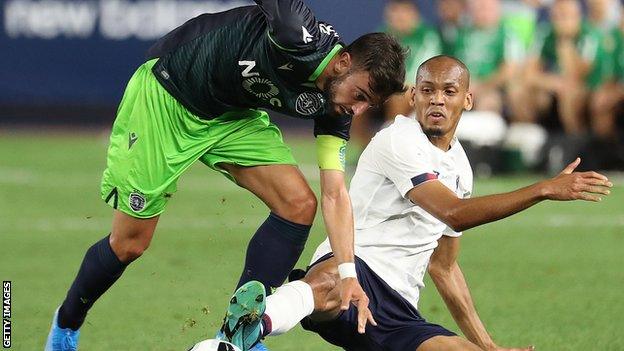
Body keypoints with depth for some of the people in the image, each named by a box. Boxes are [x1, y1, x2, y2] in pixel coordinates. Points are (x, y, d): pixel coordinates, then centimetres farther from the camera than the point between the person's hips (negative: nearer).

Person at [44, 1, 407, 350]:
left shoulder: (333, 108, -12)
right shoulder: (300, 38, -35)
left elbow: (334, 194, -10)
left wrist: (347, 273, -18)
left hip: (233, 115, 6)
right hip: (165, 96, -6)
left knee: (299, 205, -12)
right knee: (130, 243, -2)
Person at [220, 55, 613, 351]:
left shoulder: (459, 166, 22)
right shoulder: (399, 141, -4)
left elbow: (443, 266, 31)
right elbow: (454, 213, -16)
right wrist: (545, 190, -17)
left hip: (398, 313, 8)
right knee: (330, 285, -44)